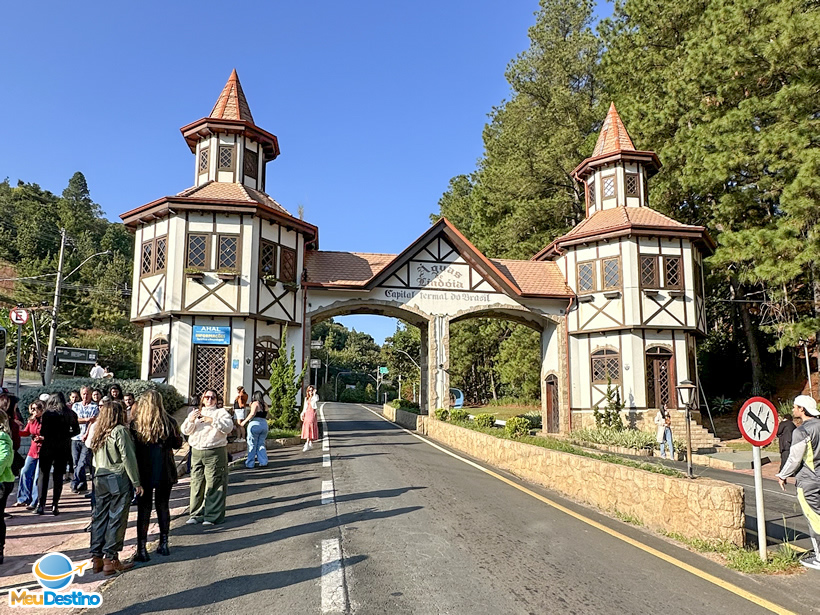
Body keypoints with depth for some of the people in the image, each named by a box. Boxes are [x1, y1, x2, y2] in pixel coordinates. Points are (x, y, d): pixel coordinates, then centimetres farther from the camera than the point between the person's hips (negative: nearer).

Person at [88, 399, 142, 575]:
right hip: (118, 479, -7)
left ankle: (97, 558, 17)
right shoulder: (120, 431, -12)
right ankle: (111, 560, 3)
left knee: (100, 517, 12)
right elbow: (128, 458, -14)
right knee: (116, 519, 0)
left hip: (100, 479, 7)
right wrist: (136, 482, -9)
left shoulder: (98, 432, 8)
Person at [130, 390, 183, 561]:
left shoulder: (135, 424, -9)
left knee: (144, 509, 6)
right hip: (165, 473, 1)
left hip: (143, 473, -1)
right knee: (163, 506, 15)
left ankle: (142, 550, 7)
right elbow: (178, 444, 4)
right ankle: (164, 544, 24)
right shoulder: (169, 422, -6)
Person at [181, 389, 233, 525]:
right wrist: (191, 420, -10)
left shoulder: (221, 412, 7)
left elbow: (228, 427, -9)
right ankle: (197, 514, 16)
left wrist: (213, 420, -19)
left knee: (214, 485, -5)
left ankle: (212, 516, 2)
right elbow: (185, 431, 9)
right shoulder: (195, 412, 19)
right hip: (196, 452, 4)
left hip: (215, 452, -4)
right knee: (196, 483, 5)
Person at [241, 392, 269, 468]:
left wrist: (244, 421, -10)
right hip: (264, 425, 5)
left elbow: (252, 414, -17)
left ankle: (249, 463, 8)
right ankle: (264, 462, 3)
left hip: (255, 424, -5)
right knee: (261, 444, 11)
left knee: (252, 445, 3)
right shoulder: (265, 405, 14)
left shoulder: (255, 403, -3)